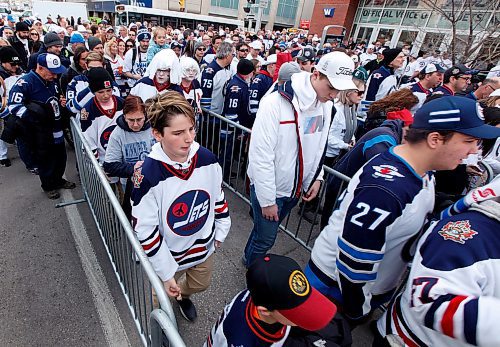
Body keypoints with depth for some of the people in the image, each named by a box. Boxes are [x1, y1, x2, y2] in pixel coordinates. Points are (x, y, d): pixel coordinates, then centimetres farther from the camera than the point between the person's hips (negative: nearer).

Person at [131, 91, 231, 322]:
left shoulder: (207, 159, -18)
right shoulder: (147, 175, -30)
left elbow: (218, 196, 0)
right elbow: (145, 231, -22)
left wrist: (221, 229, 8)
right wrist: (166, 273, -16)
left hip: (204, 245, 4)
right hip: (168, 254, -3)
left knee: (200, 285, 29)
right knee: (164, 296, 24)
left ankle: (183, 295, 64)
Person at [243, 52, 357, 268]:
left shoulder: (326, 104, -2)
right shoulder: (276, 103, -25)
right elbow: (261, 156, -24)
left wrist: (317, 177, 6)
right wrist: (267, 200, -19)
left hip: (296, 188, 6)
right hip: (268, 188, -6)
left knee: (268, 232, 24)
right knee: (265, 239, 9)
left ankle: (251, 259, 51)